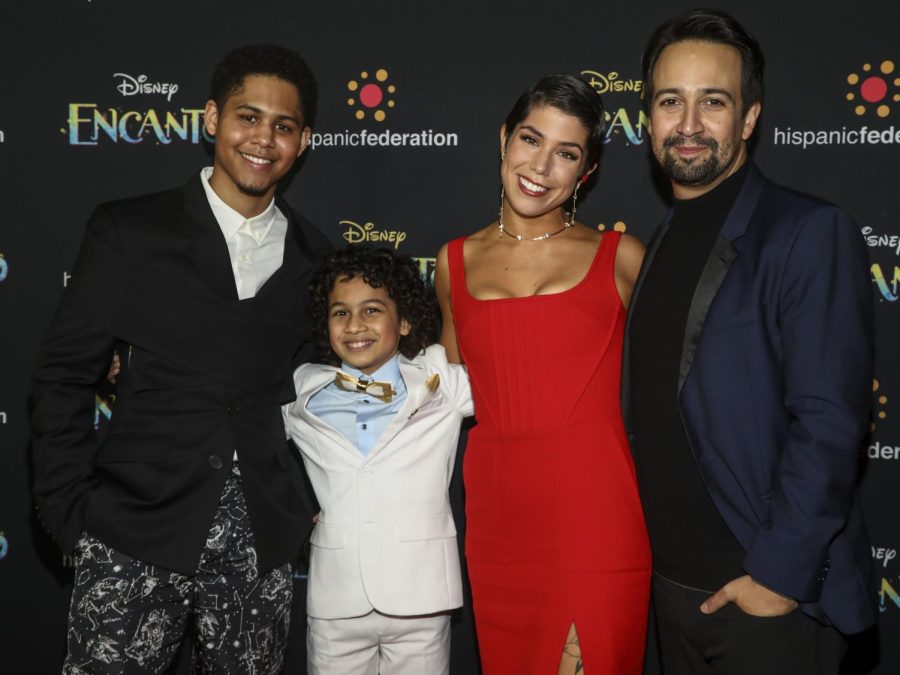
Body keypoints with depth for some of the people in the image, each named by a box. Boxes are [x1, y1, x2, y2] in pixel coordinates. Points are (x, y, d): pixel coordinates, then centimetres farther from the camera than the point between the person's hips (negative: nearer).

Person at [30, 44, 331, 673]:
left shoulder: (313, 256, 7)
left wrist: (309, 501, 8)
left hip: (261, 545, 3)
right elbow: (64, 374, 0)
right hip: (137, 536, -2)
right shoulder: (129, 232, -1)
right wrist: (72, 509, -5)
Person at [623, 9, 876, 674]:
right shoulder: (661, 244, 10)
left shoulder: (811, 232, -13)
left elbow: (828, 422, -19)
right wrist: (666, 564, 8)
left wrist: (777, 575, -18)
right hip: (675, 586, 7)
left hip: (770, 595, -6)